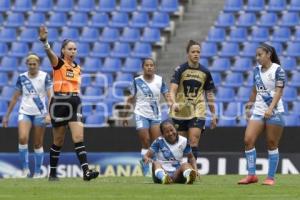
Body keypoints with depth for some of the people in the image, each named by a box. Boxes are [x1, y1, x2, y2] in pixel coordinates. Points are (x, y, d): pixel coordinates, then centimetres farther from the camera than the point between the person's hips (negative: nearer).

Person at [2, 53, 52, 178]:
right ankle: (25, 168, -7)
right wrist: (7, 115, 10)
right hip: (25, 112, 1)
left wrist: (49, 114, -19)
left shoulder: (45, 77, -3)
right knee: (22, 138, -20)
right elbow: (15, 98, 11)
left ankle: (37, 172, 13)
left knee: (38, 144, 2)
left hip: (40, 113, -1)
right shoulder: (22, 78, 5)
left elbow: (50, 96, -6)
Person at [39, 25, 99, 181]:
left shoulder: (77, 68, 13)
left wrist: (78, 107, 26)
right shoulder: (58, 63, -5)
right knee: (58, 141, 5)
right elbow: (50, 53, -26)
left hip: (74, 104, 4)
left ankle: (86, 171, -18)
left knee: (79, 138, -9)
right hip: (59, 104, -4)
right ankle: (52, 173, 18)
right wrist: (44, 41, -48)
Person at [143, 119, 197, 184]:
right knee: (156, 163, -32)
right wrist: (147, 159, -29)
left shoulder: (183, 141, 4)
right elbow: (146, 156, -3)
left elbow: (191, 157, 16)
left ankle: (189, 176, -65)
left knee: (186, 165, -28)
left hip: (176, 173, 1)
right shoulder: (159, 141, -1)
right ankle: (163, 178, -68)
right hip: (162, 171, -1)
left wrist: (195, 169, -2)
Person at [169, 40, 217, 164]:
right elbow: (173, 89, -13)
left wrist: (213, 115, 11)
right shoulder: (180, 70, -3)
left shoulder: (205, 72, 5)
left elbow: (209, 94, 13)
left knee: (194, 143, -12)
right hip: (181, 112, -1)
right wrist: (174, 103, -33)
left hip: (197, 112, 1)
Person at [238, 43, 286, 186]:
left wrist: (271, 108, -25)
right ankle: (251, 175, -3)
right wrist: (250, 104, 22)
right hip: (258, 111, 6)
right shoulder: (257, 70, 11)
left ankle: (270, 177, 7)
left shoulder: (277, 70, -7)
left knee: (272, 144, -1)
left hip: (274, 112, -6)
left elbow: (279, 91, -14)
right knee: (248, 140, -7)